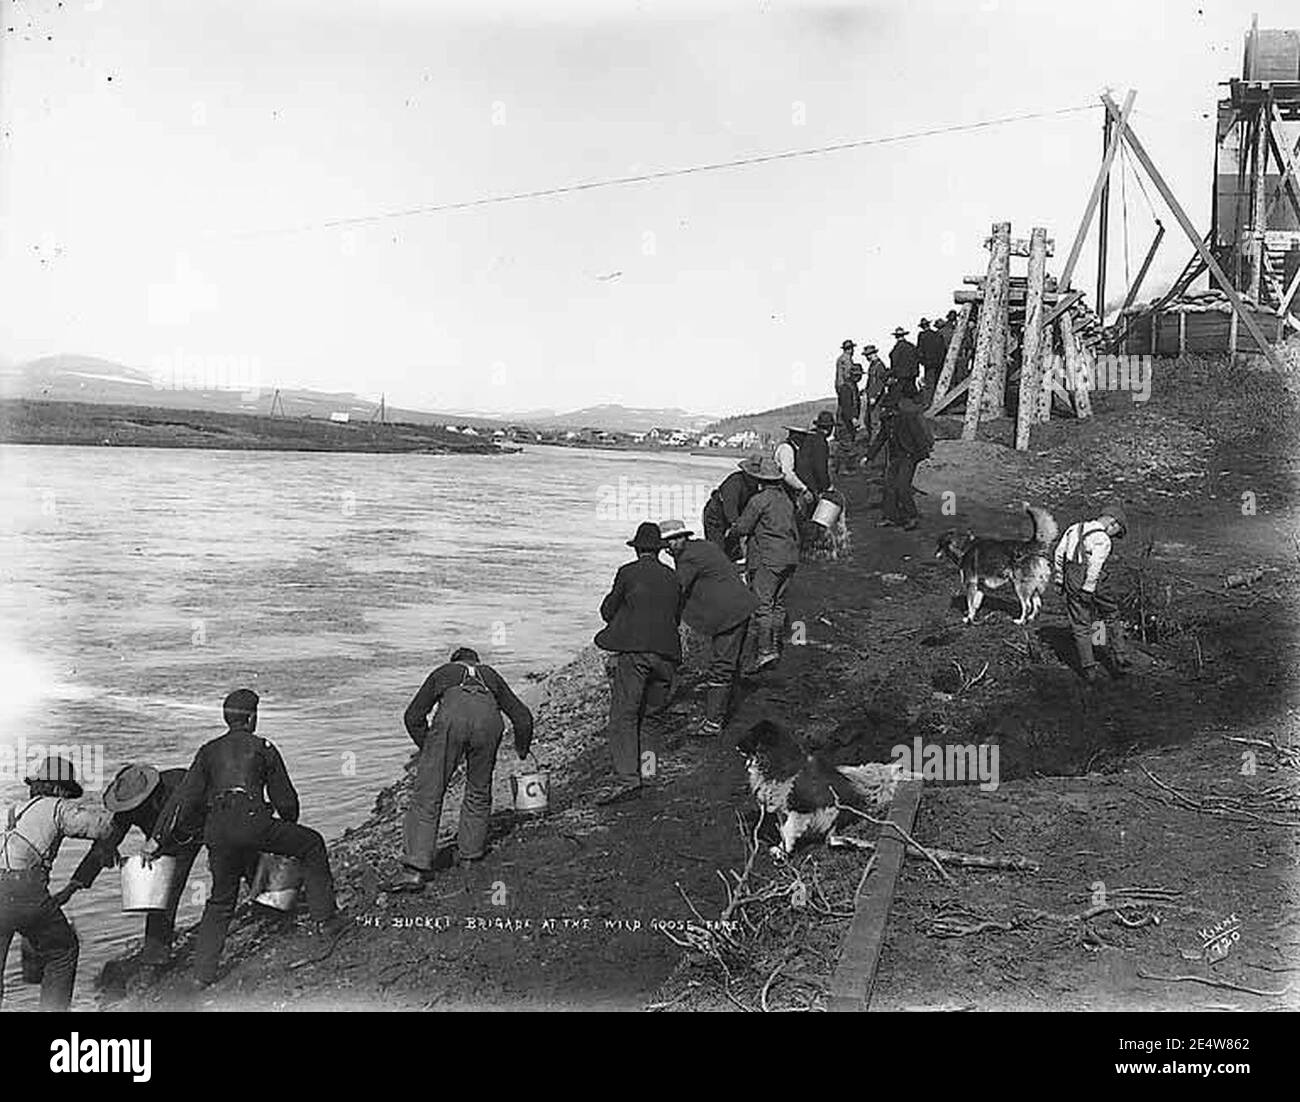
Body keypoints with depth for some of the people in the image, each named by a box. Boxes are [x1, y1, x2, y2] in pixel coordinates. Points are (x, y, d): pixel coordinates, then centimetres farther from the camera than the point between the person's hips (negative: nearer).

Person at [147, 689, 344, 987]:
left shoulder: (208, 751, 22)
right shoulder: (263, 749, 15)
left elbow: (186, 800, 15)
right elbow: (285, 799, 18)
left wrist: (159, 838, 17)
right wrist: (290, 826, 38)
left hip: (217, 829, 4)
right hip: (253, 822, -4)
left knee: (220, 900, 20)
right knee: (312, 845, 16)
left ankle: (204, 972, 16)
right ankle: (326, 920, 12)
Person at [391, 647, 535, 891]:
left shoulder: (443, 672, 37)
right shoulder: (490, 674, 40)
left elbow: (413, 717, 28)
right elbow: (522, 716, 39)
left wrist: (429, 752, 38)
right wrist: (522, 752, 55)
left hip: (451, 717, -2)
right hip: (488, 718, 2)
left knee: (426, 797, -1)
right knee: (479, 792, 24)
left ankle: (416, 868, -8)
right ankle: (470, 853, 29)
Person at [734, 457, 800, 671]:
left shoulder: (759, 500, -9)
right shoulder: (787, 500, 15)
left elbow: (742, 528, -8)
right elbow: (795, 530, 22)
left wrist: (736, 523, 12)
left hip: (768, 559, -8)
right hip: (789, 557, 8)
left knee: (763, 604, -9)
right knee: (778, 604, 14)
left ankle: (765, 650, -17)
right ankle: (776, 646, 18)